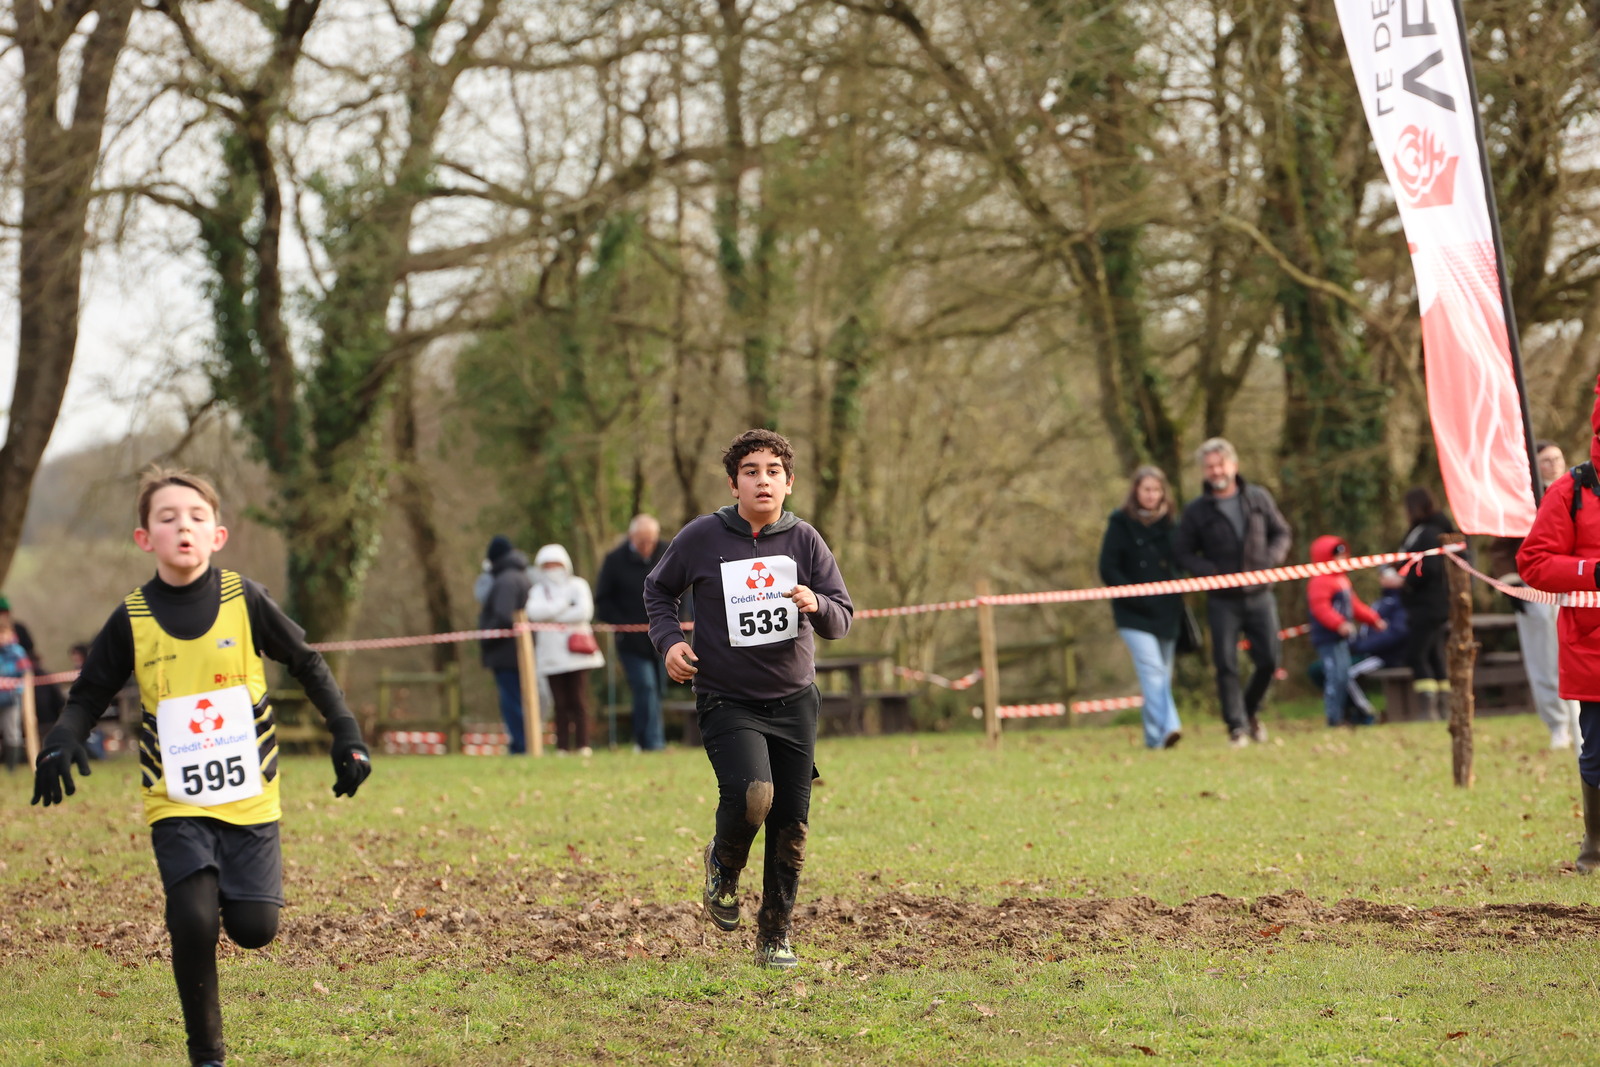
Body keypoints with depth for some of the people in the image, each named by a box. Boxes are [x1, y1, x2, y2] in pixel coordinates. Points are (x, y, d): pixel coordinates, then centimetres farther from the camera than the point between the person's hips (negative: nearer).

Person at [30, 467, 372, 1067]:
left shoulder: (244, 600, -4)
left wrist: (345, 734, 3)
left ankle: (238, 886, 32)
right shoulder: (132, 619, -3)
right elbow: (89, 695, 7)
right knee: (193, 923, -16)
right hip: (176, 802, 0)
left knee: (254, 927, -6)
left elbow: (307, 664, 8)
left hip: (249, 794, 0)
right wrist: (63, 741, -12)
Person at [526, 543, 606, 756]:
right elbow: (533, 612, -7)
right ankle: (562, 746, 0)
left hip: (576, 653, -2)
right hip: (551, 656, 2)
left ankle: (583, 744, -4)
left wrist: (551, 615, -4)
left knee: (578, 702, -5)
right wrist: (563, 604, -7)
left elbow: (584, 611, -8)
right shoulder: (538, 590, 14)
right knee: (561, 704, -1)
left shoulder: (577, 585, 9)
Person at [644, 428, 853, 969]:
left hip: (794, 701, 3)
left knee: (791, 825, 3)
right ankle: (724, 865, 6)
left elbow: (842, 617, 1)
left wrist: (816, 605, -22)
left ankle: (775, 936, 19)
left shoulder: (805, 540, 1)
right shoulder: (702, 538, -5)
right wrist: (669, 640, -5)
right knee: (752, 794, -27)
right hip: (727, 701, -3)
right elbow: (658, 589, 12)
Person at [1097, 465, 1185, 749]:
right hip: (1134, 615, -5)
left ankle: (1154, 735, 13)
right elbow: (1108, 569, -4)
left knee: (1162, 675, 6)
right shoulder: (1121, 524, -1)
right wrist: (1135, 598, -13)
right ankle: (1164, 729, -29)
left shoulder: (1167, 524, 12)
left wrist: (1176, 599, 4)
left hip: (1166, 612, 5)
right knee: (1151, 668, -19)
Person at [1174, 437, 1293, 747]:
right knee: (1226, 665, -5)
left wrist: (1270, 559, -7)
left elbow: (1282, 533, 12)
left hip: (1259, 596, 2)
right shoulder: (1197, 511, -1)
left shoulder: (1258, 498, 4)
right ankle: (1236, 726, 3)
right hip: (1222, 601, -2)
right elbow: (1182, 552, 3)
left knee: (1268, 660, 3)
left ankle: (1251, 710, 28)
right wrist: (1210, 572, -13)